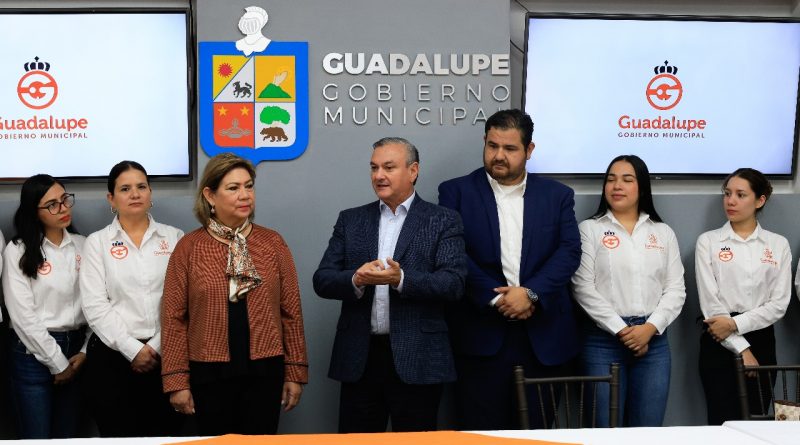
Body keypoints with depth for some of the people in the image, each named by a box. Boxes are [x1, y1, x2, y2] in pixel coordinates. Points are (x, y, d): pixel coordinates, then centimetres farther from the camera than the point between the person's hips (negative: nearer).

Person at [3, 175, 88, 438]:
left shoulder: (83, 245, 6)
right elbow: (22, 316, -10)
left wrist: (85, 351, -5)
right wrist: (57, 363, -10)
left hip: (76, 350, 4)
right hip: (34, 353, -3)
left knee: (68, 435, 11)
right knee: (37, 436, 1)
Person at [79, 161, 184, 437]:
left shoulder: (174, 238, 7)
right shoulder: (97, 242, 5)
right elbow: (95, 306, -4)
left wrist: (157, 347, -9)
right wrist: (133, 349, -11)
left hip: (165, 355, 1)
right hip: (113, 355, -1)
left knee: (167, 434, 3)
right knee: (119, 434, 4)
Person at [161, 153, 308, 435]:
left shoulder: (273, 243, 2)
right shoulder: (188, 247, -1)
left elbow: (291, 311, 5)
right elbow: (174, 317, 0)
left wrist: (296, 372, 3)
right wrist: (176, 380, -4)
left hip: (264, 371, 1)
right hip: (209, 372, -1)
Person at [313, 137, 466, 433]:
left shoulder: (443, 221, 2)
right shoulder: (350, 220, 11)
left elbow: (453, 284, -9)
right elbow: (322, 280, 5)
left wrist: (401, 279, -24)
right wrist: (356, 279, -16)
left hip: (417, 359, -2)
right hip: (359, 357, 3)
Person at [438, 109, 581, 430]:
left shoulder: (558, 195, 9)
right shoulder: (456, 192, 3)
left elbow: (570, 252, -1)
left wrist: (531, 293, -15)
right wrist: (495, 298, -14)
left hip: (543, 334, 2)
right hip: (481, 333, -2)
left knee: (535, 431, 9)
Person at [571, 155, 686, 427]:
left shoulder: (663, 233, 12)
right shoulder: (589, 229, 3)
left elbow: (676, 289, 6)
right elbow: (583, 288, -5)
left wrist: (650, 328, -9)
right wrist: (621, 330, -10)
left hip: (653, 339, 3)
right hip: (604, 339, -3)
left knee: (648, 430, 4)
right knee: (606, 430, -1)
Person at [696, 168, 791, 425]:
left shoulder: (778, 245, 6)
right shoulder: (708, 241, 0)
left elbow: (779, 303, -1)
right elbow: (710, 301, -7)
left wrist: (735, 323, -14)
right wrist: (741, 349, -12)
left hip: (761, 340, 2)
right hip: (720, 343, -2)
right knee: (723, 422, -2)